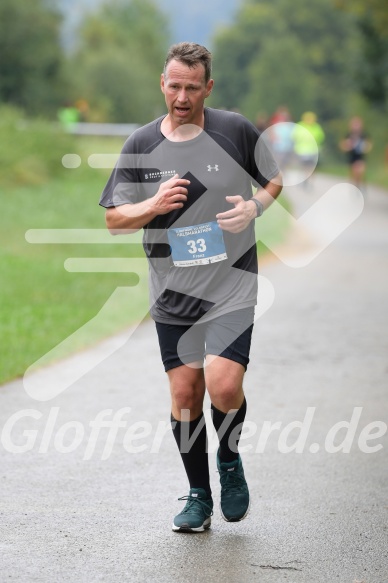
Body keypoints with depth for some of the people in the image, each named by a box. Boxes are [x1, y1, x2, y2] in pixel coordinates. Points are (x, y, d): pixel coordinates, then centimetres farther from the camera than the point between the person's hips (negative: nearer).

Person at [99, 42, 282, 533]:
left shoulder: (235, 130, -2)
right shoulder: (140, 145, 2)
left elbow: (274, 182, 13)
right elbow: (114, 220, 6)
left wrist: (253, 206, -8)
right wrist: (154, 205, -14)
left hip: (231, 285, -2)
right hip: (173, 293, 2)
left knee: (223, 385, -17)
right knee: (184, 395, 3)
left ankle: (230, 460, 14)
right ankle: (199, 496, 21)